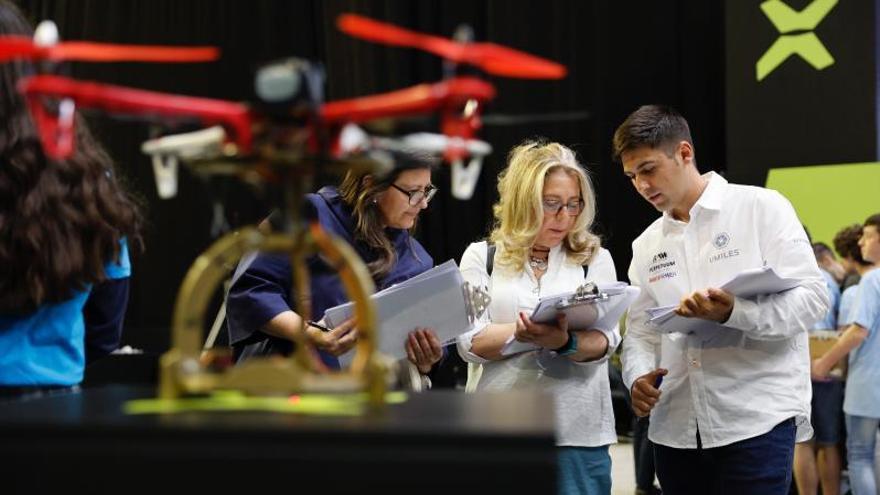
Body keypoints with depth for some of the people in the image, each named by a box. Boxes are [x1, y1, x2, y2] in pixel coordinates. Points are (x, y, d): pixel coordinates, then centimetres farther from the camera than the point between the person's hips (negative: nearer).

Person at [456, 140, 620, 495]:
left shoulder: (595, 259, 9)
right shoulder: (481, 257, 7)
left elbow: (605, 342, -4)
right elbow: (471, 343, -4)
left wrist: (564, 341, -25)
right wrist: (536, 330, -18)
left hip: (578, 433, 1)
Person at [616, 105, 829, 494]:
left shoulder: (761, 207, -1)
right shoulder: (646, 245, 16)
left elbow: (811, 298, -9)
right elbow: (640, 331, 16)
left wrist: (731, 312, -24)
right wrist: (639, 376, -6)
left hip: (757, 418, -5)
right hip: (676, 426, 5)